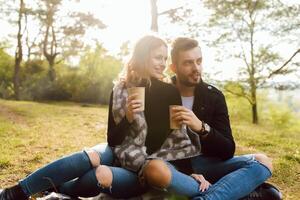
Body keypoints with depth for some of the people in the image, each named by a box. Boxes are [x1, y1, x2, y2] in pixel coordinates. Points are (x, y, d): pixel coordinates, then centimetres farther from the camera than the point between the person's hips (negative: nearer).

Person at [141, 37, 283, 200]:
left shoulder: (214, 96, 1)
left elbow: (228, 151, -5)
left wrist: (202, 128, -25)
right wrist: (188, 172, -21)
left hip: (204, 162, 3)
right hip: (174, 165, -2)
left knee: (262, 162, -18)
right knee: (154, 168, -39)